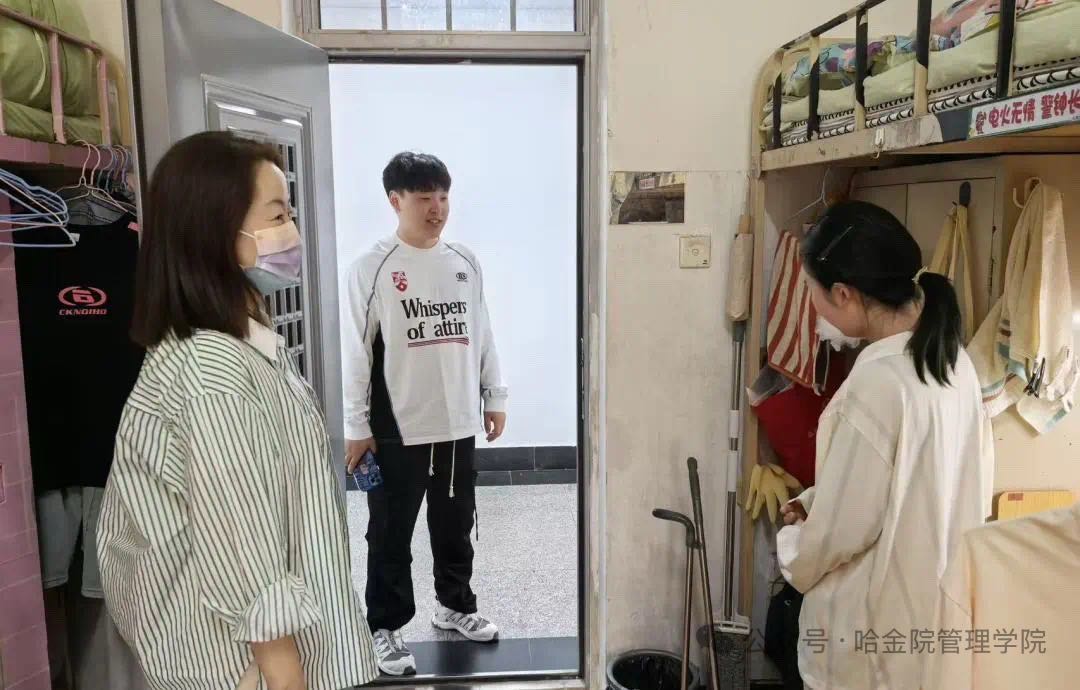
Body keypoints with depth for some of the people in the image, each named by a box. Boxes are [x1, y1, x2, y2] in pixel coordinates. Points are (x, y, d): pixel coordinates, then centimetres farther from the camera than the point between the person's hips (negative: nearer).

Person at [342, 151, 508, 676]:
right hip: (397, 430, -5)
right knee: (391, 535, 8)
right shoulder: (372, 269, -10)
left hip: (458, 424, 5)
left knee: (455, 527, 19)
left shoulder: (464, 262, 6)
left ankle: (454, 605, 38)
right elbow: (357, 352, -9)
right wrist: (357, 426, -9)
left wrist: (494, 397, 12)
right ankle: (386, 628, 24)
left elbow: (481, 335, 12)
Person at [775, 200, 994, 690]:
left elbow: (842, 530, -22)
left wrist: (790, 546, -2)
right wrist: (815, 500, 7)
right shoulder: (952, 360, -2)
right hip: (935, 597, 8)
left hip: (876, 621, -8)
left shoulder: (877, 383, -29)